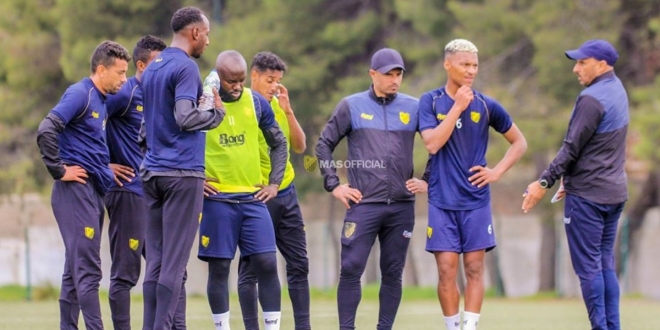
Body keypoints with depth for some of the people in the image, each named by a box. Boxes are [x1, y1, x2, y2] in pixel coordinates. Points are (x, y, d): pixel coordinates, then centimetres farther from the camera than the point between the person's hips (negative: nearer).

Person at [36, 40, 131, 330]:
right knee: (87, 270, -11)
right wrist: (59, 171, -17)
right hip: (77, 190, -9)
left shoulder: (101, 101, 17)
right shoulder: (80, 94, -10)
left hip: (94, 191, 9)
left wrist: (106, 168, 14)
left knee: (77, 269, 9)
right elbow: (46, 131, -22)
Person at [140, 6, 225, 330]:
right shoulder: (186, 67, -10)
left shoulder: (151, 69, 17)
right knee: (175, 260, -6)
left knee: (155, 258, 7)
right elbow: (185, 118, -19)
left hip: (152, 170, 8)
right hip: (182, 172, -8)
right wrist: (217, 113, -4)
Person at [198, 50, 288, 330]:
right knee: (219, 267, 1)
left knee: (267, 264, -3)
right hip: (217, 199, -3)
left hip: (253, 197, 3)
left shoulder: (257, 103, 6)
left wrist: (274, 183, 9)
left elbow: (279, 143, 17)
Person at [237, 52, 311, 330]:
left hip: (286, 194, 7)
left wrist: (288, 110, -4)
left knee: (299, 264, 7)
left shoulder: (278, 105, 10)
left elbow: (299, 147, 5)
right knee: (251, 268, -1)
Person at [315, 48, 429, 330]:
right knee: (351, 269, -8)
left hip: (402, 206, 2)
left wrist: (427, 181, 8)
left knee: (393, 273, 5)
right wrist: (334, 185, 2)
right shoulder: (352, 106, 4)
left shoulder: (414, 107, 8)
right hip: (363, 204, -2)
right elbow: (324, 145, 9)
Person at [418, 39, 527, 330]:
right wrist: (458, 107, -16)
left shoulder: (486, 105, 4)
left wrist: (497, 171, 0)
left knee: (474, 269, -1)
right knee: (447, 270, -3)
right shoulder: (430, 101, 0)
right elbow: (432, 143, -14)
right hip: (442, 201, -1)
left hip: (476, 200, 1)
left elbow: (519, 142, 14)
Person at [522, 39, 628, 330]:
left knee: (588, 266, -4)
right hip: (615, 191, 9)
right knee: (605, 264, 12)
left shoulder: (592, 99, -17)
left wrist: (544, 183, -15)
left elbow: (572, 148, -18)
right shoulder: (617, 90, 11)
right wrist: (571, 181, 21)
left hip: (587, 196, -9)